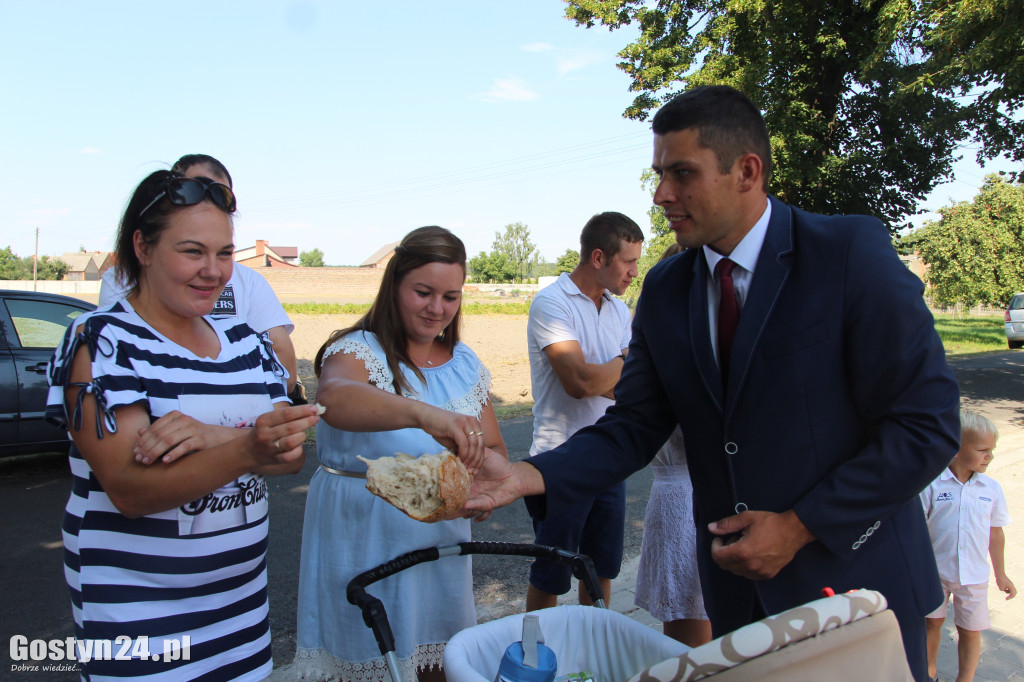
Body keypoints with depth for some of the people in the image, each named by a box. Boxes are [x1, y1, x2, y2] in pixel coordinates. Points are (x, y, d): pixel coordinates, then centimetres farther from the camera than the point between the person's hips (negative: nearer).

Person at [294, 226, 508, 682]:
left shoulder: (466, 364, 5)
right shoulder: (359, 351, -12)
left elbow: (496, 451, 9)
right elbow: (332, 398, -36)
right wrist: (422, 413, -54)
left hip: (440, 543, 5)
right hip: (362, 541, -5)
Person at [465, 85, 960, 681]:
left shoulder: (852, 251, -15)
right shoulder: (665, 290, 0)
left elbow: (928, 424, -15)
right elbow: (633, 428, -1)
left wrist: (801, 525, -17)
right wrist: (531, 476, -17)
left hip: (855, 581, -4)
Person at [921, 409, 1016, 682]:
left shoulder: (991, 488, -4)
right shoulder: (932, 483, -14)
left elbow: (995, 532, 5)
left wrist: (1000, 574, 11)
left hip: (974, 575, 2)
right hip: (935, 570, -1)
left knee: (971, 631, 10)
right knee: (933, 621, 16)